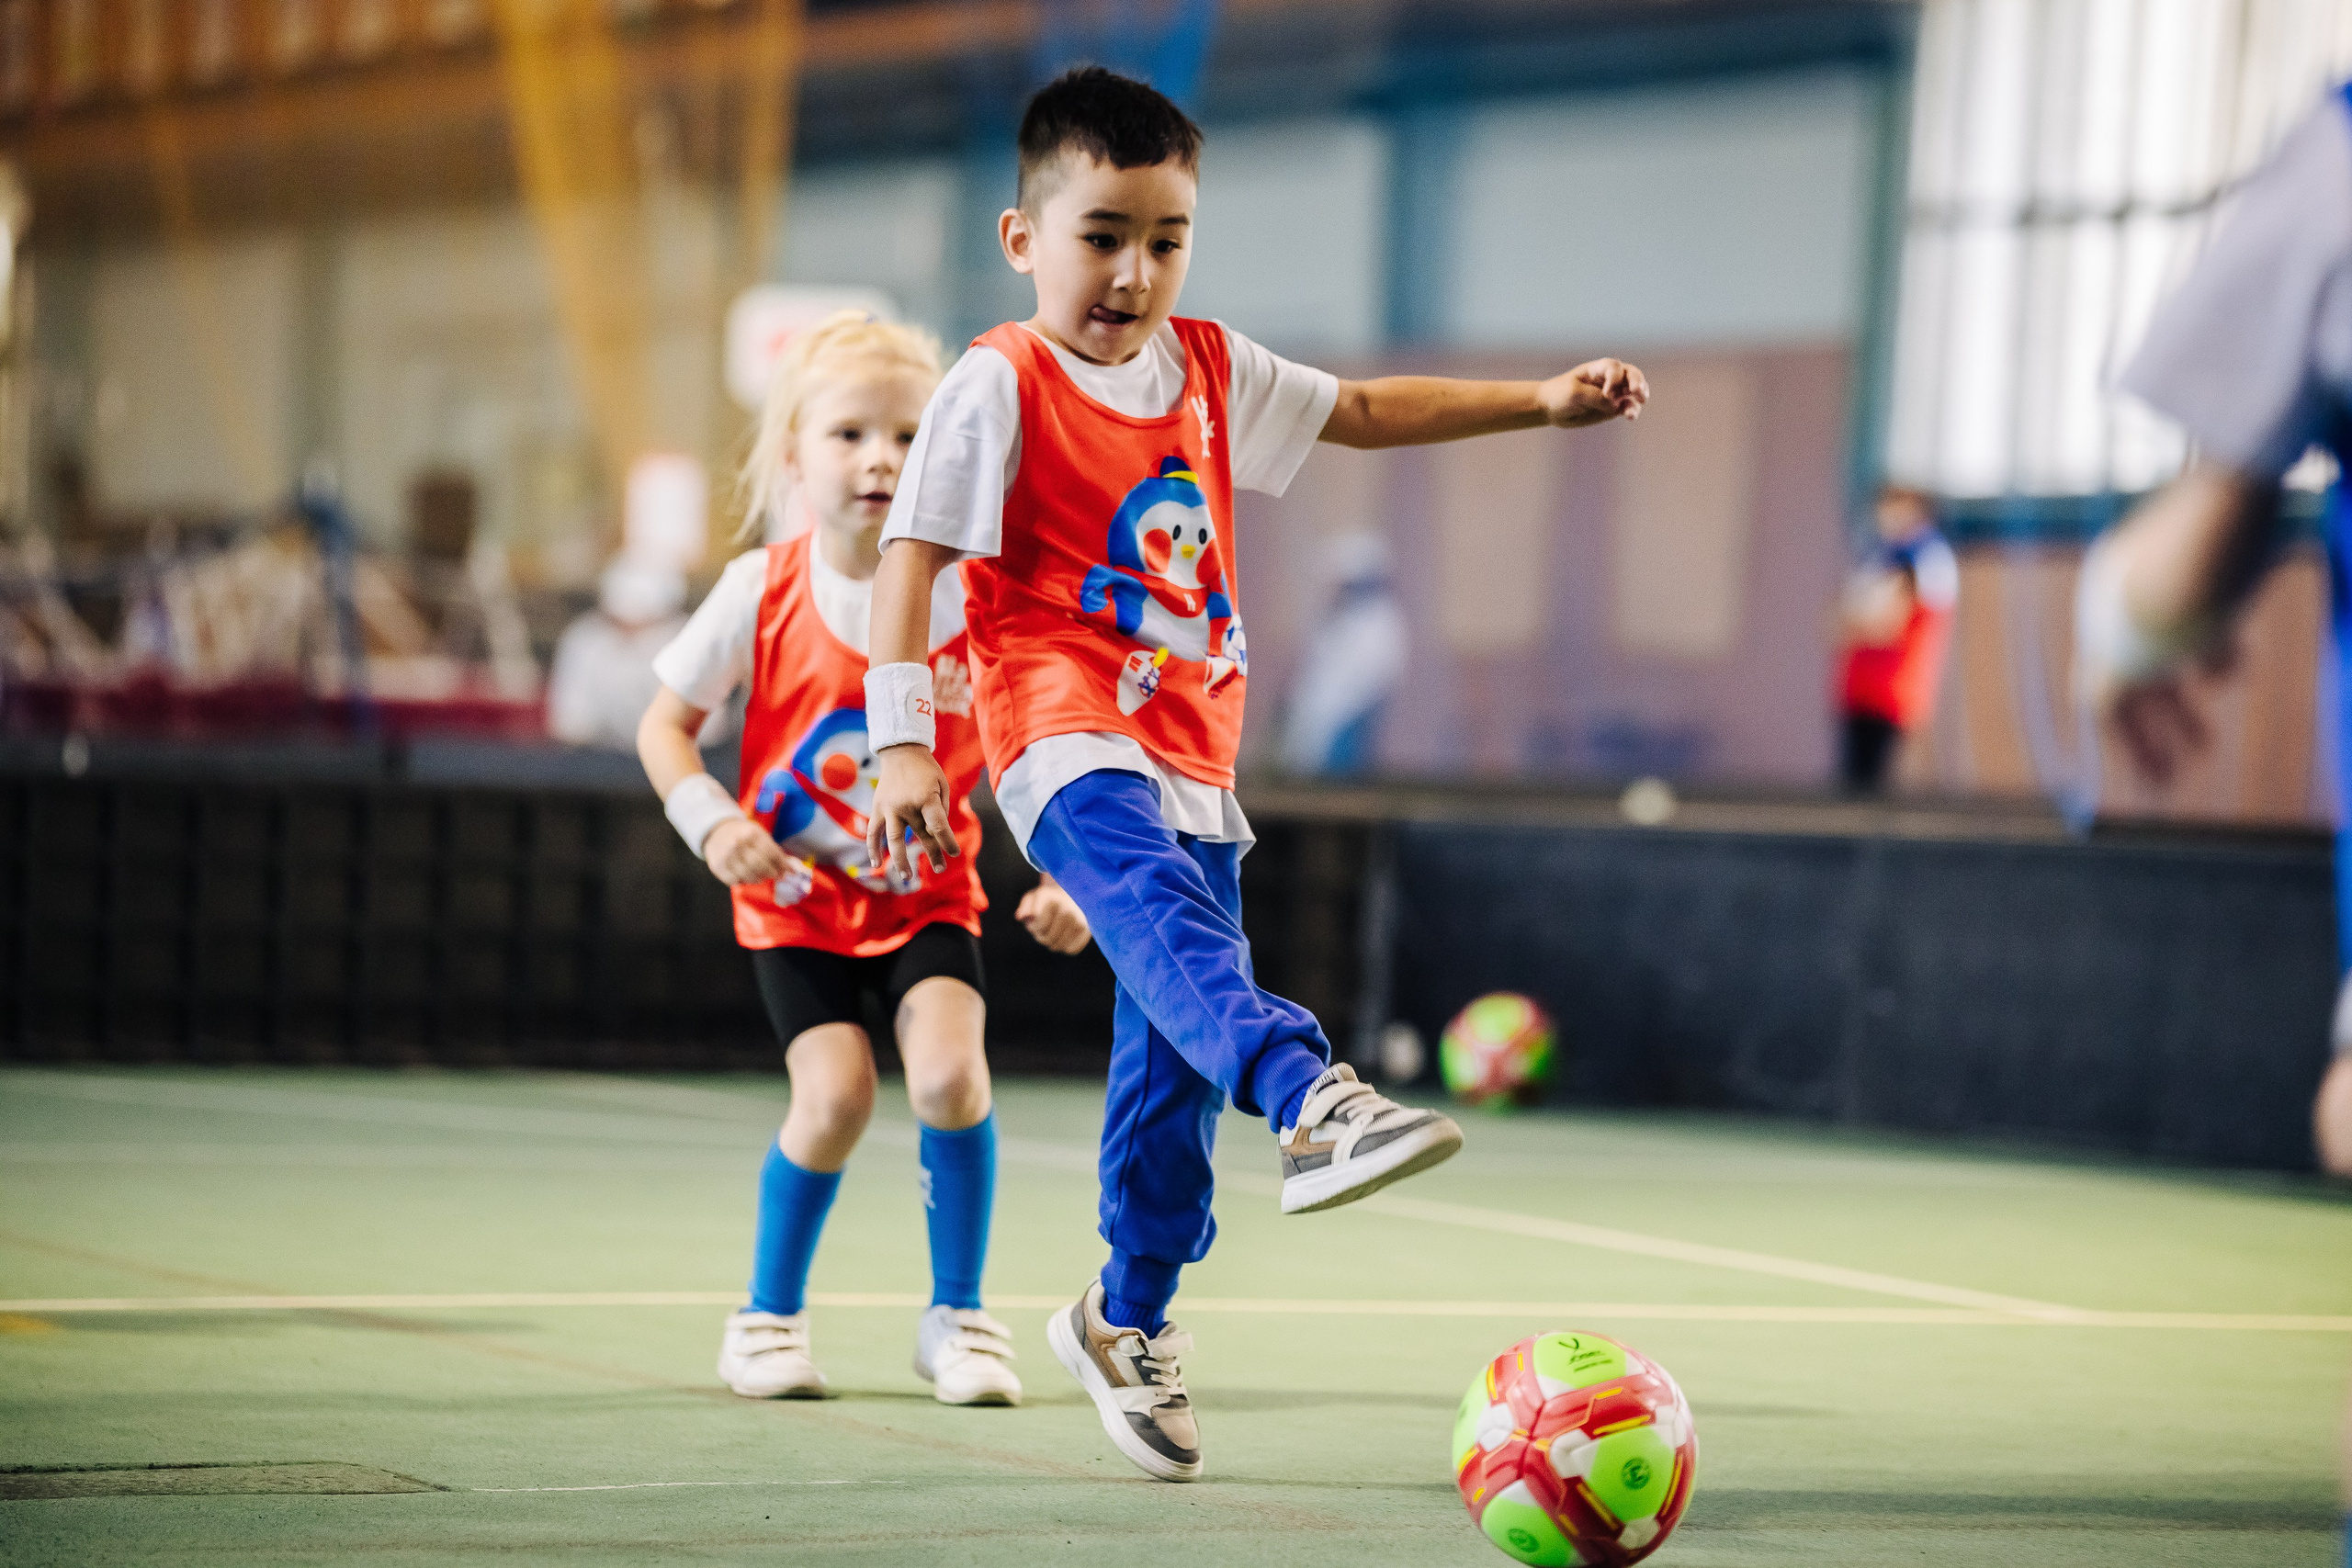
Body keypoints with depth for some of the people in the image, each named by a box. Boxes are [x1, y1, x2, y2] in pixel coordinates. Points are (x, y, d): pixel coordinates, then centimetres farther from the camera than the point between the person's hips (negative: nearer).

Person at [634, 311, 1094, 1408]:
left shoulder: (972, 600, -10)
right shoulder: (763, 593, -11)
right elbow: (665, 722, -1)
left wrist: (1062, 880, -15)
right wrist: (711, 822, -17)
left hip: (927, 894, 1)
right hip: (798, 899, -1)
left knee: (948, 1069, -21)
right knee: (836, 1092, -18)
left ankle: (956, 1316, -1)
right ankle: (769, 1314, 6)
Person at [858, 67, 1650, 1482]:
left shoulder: (1210, 369, 13)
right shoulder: (1000, 388, -6)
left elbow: (1367, 410, 26)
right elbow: (913, 554, -11)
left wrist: (1539, 400, 19)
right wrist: (904, 742, -21)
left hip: (1193, 752, 7)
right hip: (1069, 740, -7)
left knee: (1172, 1065, 8)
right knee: (1172, 923, -35)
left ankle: (1128, 1321, 23)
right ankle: (1314, 1102, -60)